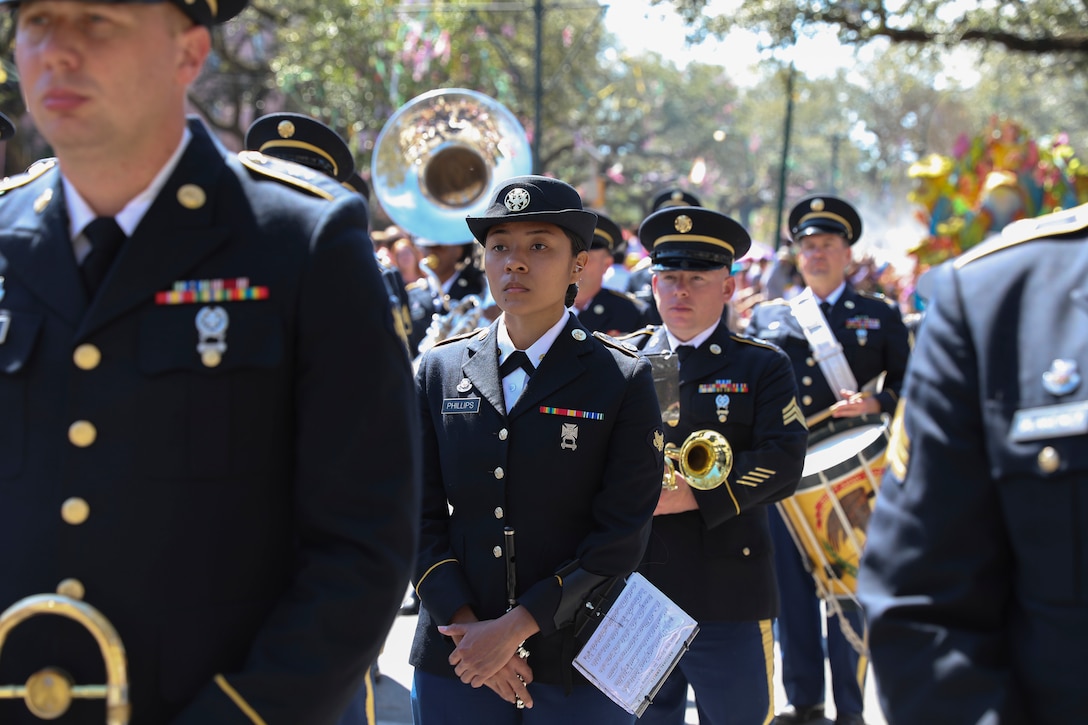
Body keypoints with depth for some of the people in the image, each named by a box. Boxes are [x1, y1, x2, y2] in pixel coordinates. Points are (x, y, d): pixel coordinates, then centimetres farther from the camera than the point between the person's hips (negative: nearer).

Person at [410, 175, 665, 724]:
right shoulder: (438, 370, 6)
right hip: (454, 661, 2)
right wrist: (466, 626, -10)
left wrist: (516, 627, -15)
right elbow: (421, 516, 3)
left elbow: (623, 534, -9)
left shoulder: (624, 379, -3)